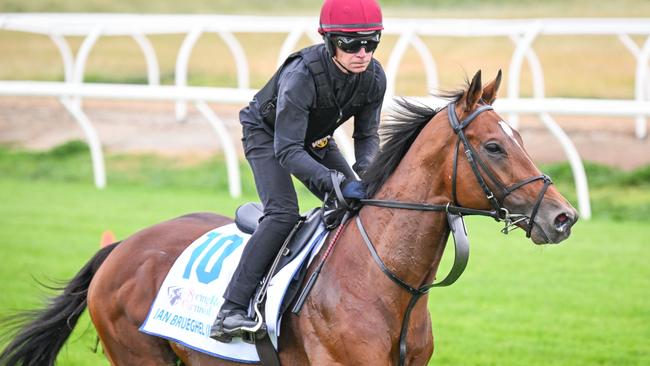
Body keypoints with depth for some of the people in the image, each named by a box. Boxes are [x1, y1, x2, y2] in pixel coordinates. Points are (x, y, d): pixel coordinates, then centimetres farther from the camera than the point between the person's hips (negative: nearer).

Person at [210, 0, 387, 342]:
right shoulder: (301, 76, -40)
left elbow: (367, 136, -7)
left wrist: (364, 175, -28)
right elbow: (287, 150, -40)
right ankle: (231, 310, -30)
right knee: (283, 214, -27)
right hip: (266, 134, -7)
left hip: (316, 140, 7)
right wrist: (336, 183, -51)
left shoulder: (374, 77, -21)